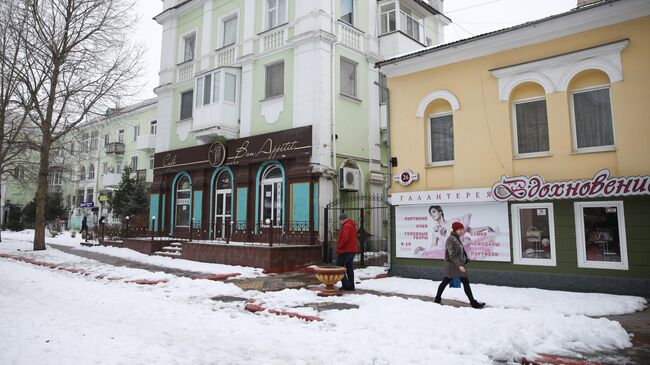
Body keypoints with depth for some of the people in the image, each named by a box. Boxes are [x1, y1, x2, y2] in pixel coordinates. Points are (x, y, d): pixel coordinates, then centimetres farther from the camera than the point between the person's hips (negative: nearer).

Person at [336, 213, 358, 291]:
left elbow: (345, 238, -27)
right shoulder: (352, 225, 16)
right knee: (350, 268, 11)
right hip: (352, 250, 10)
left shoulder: (346, 226, -15)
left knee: (339, 267, -1)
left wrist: (339, 246, -13)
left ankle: (346, 285, -5)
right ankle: (351, 286, 12)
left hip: (345, 250, -10)